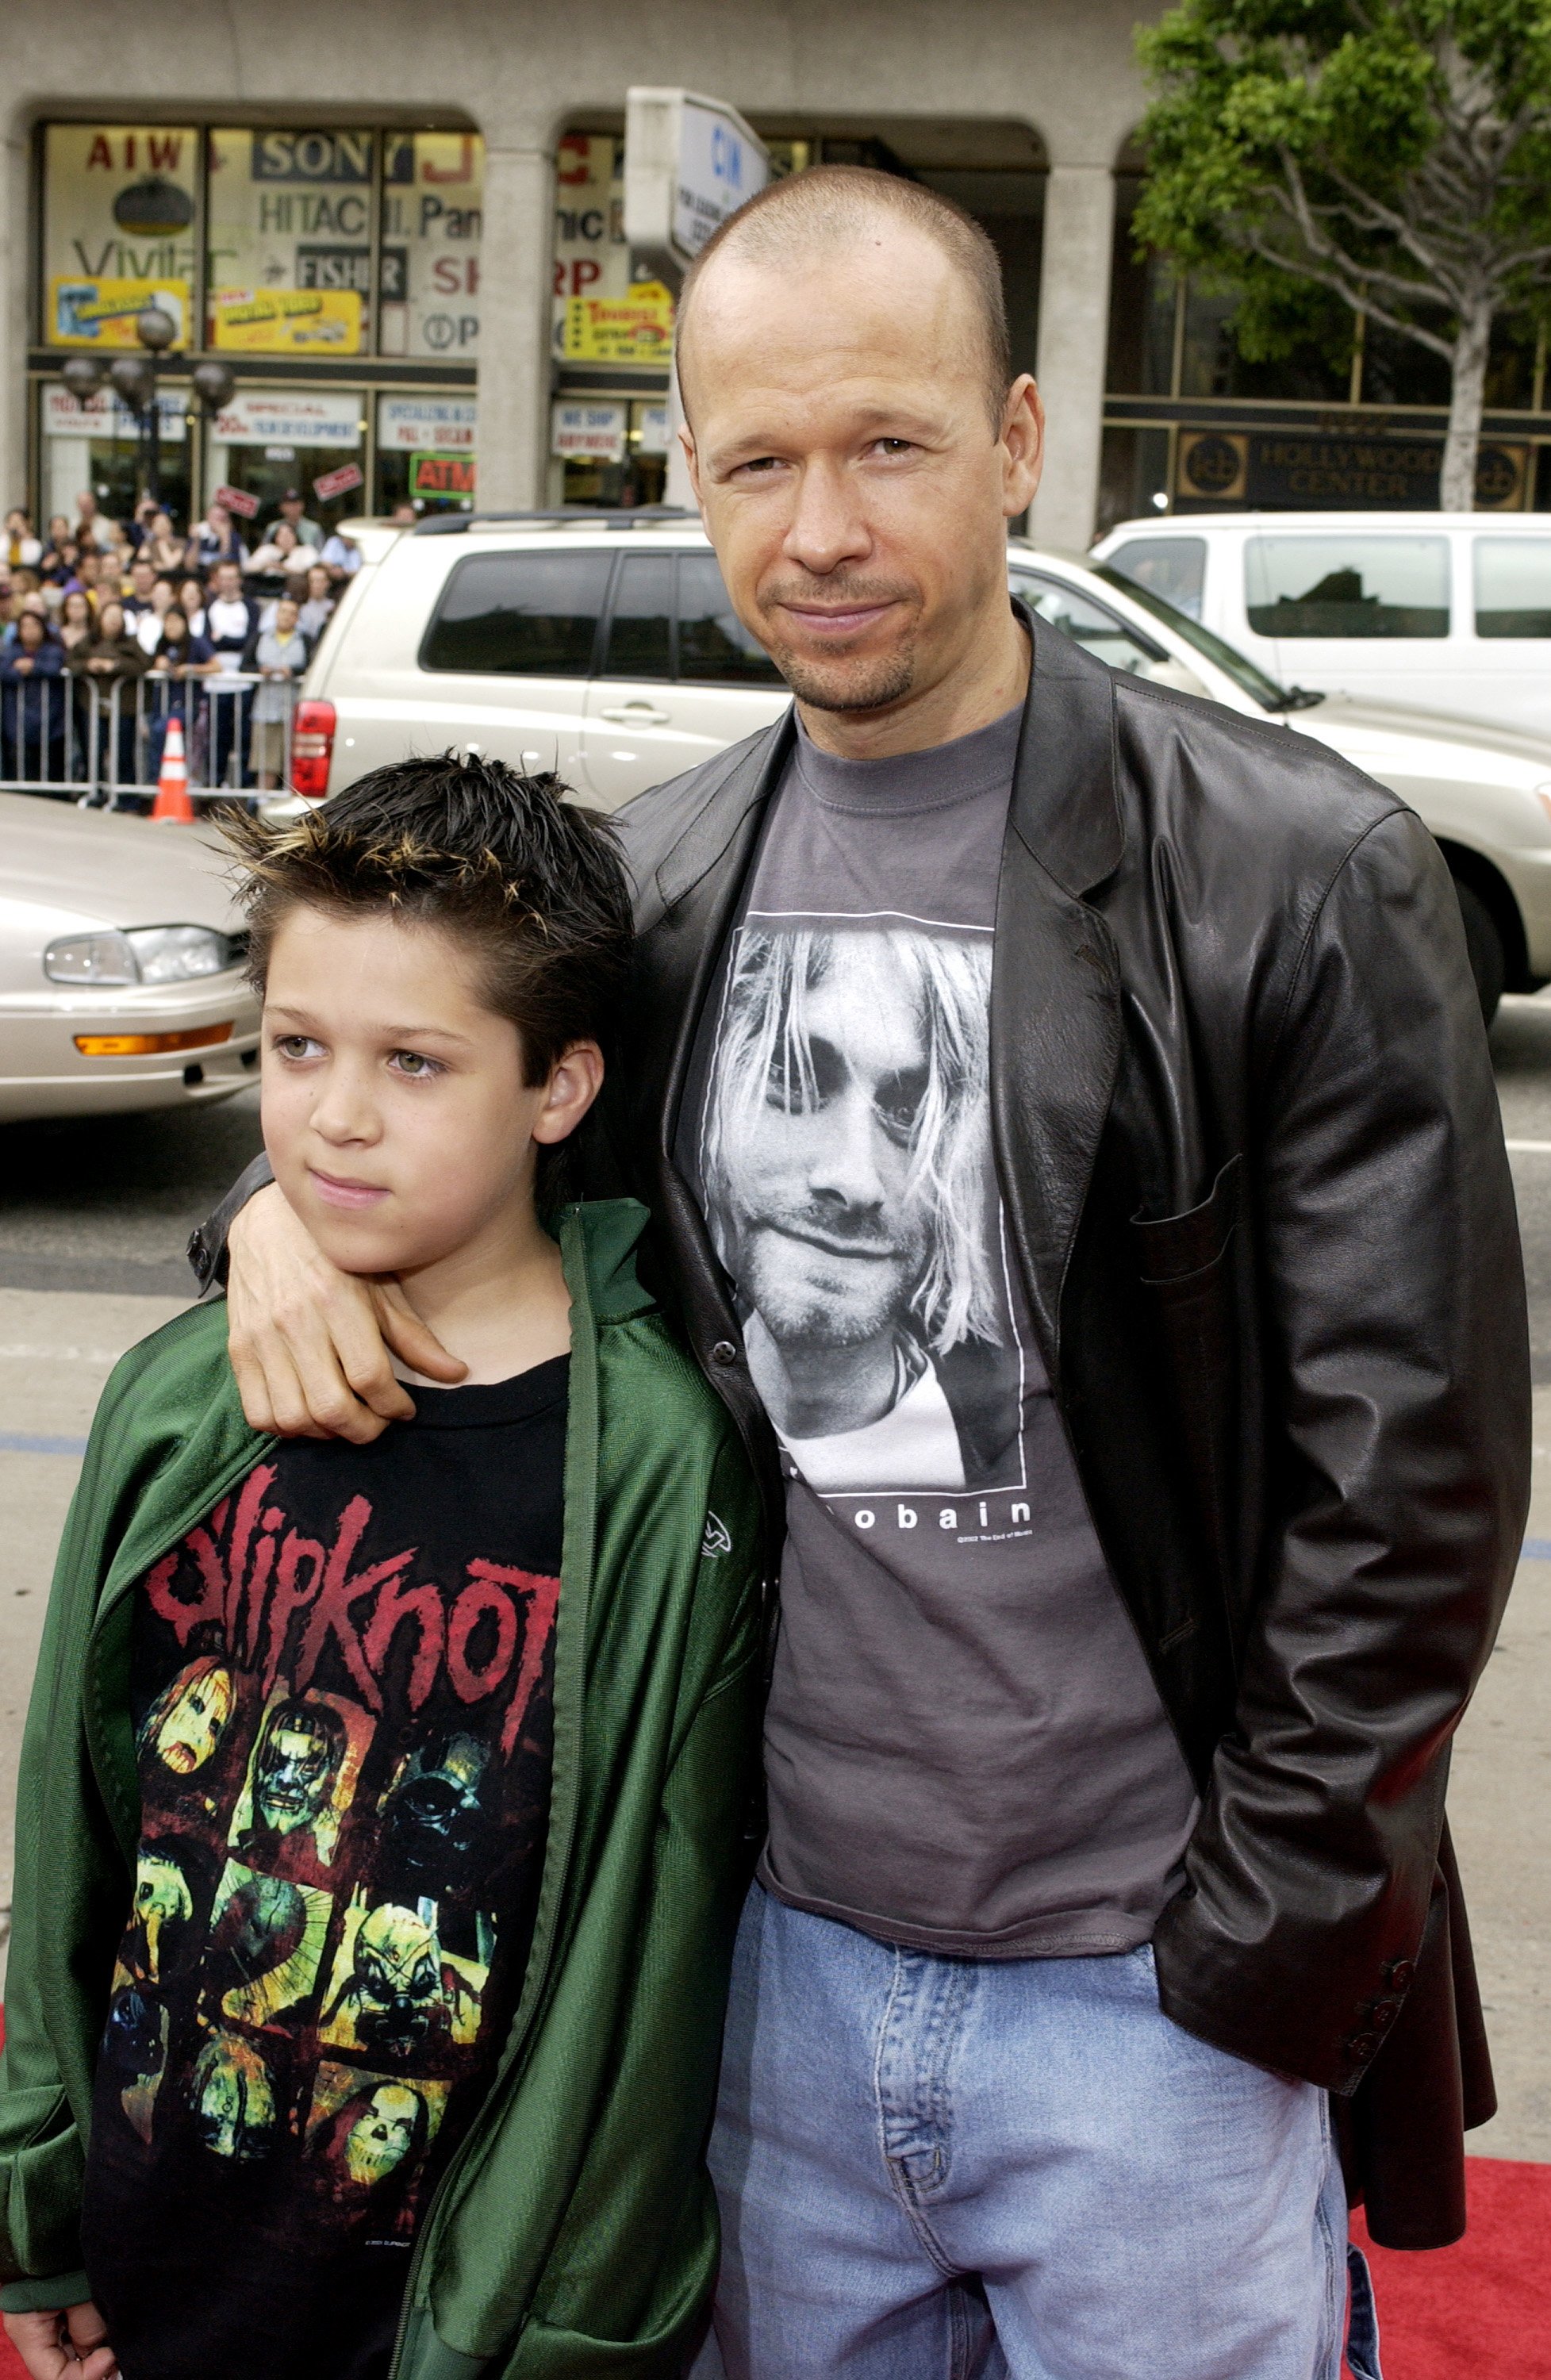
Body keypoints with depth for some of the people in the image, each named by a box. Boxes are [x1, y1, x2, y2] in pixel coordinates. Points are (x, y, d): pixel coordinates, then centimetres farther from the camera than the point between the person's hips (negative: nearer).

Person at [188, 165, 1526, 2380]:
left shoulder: (1305, 880, -14)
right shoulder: (663, 873, 2)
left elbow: (1409, 1476, -12)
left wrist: (1253, 1954, -12)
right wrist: (286, 1199, -5)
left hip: (1155, 1982, -4)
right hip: (788, 1946, 5)